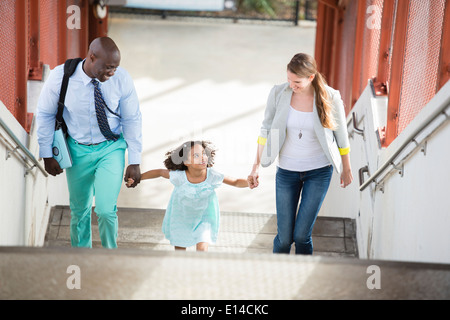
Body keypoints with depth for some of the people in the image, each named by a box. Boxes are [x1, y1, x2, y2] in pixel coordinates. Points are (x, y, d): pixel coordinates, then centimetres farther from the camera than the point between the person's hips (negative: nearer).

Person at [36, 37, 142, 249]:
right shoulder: (60, 77, -20)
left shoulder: (122, 80, -19)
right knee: (79, 210, 13)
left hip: (111, 148, -1)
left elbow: (132, 120, -6)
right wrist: (47, 155, 0)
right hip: (78, 150, 1)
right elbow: (45, 114, -4)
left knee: (106, 210, -11)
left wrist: (134, 162, -4)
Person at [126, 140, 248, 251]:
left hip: (204, 216, 0)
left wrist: (249, 182, -36)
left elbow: (236, 182, -16)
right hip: (181, 217, 0)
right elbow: (159, 172, -11)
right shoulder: (179, 176, -29)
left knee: (202, 248, -14)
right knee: (179, 249, 16)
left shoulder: (212, 176, -27)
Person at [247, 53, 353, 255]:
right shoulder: (278, 94, -11)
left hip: (319, 171, -1)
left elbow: (341, 136, 0)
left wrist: (346, 169, 10)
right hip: (287, 170, 2)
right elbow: (266, 130, 1)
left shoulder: (330, 98, -15)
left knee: (301, 235, -7)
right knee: (284, 237, 2)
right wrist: (256, 166, 0)